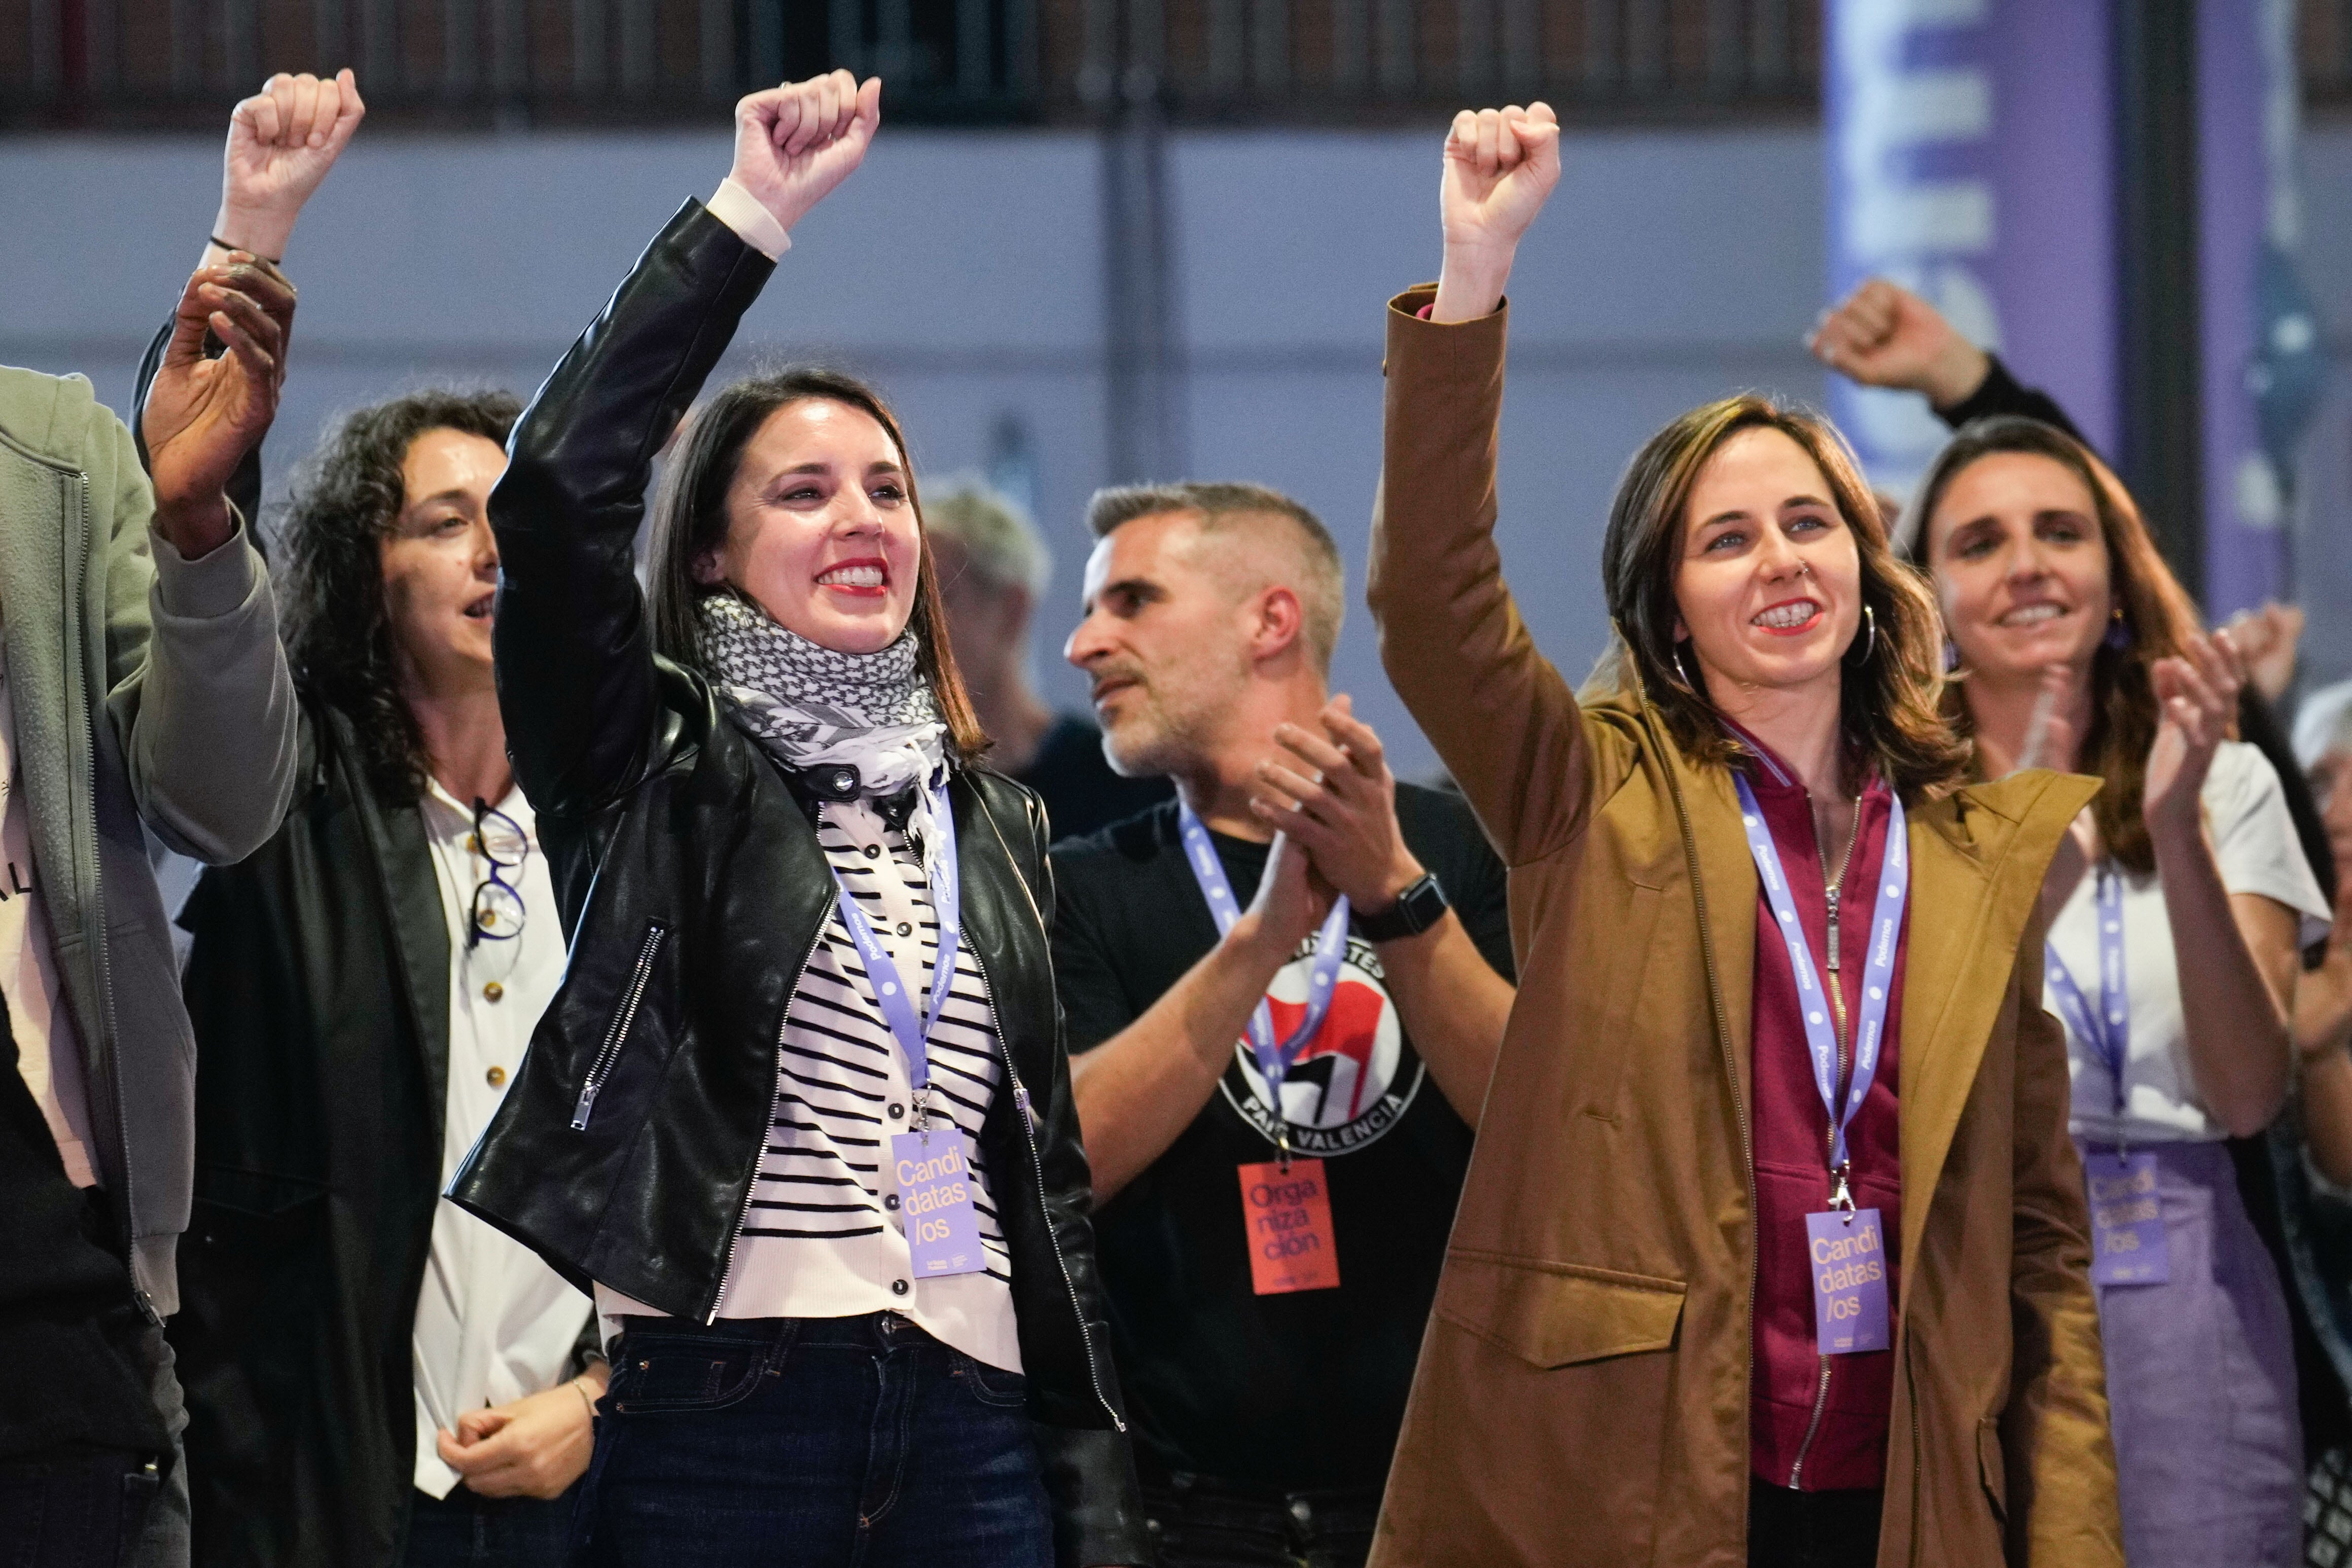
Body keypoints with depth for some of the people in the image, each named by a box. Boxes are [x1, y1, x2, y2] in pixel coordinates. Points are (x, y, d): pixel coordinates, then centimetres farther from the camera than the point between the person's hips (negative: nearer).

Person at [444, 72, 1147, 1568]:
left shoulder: (993, 821, 18)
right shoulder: (657, 765, 5)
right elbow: (558, 484, -13)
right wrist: (751, 216, -10)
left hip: (972, 1425, 4)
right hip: (714, 1406, -4)